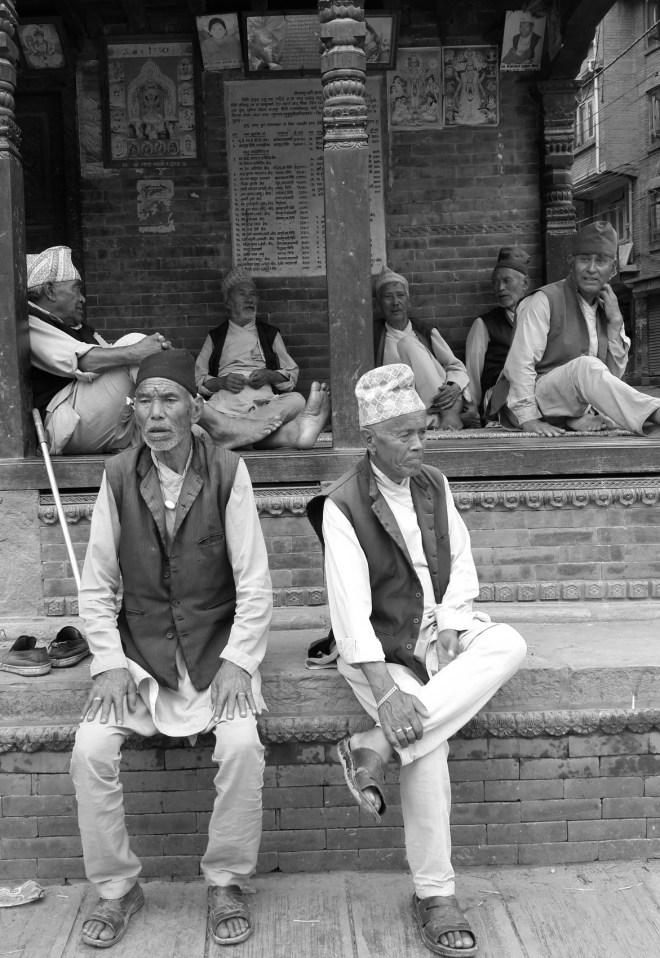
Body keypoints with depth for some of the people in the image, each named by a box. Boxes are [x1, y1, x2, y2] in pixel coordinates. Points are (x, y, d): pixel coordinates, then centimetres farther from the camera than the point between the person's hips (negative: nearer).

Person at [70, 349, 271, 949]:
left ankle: (228, 884, 1)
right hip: (138, 651, 2)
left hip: (216, 651, -2)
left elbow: (254, 585, -6)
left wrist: (237, 663, -15)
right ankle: (116, 888, 6)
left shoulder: (228, 473, -7)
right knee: (90, 749, -18)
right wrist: (109, 664, -8)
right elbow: (97, 586, 2)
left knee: (242, 746, -24)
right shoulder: (118, 476, -1)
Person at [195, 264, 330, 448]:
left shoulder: (270, 334, 26)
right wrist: (222, 382, -6)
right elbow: (199, 379, 16)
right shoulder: (215, 338, 24)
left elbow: (292, 375, 19)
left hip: (263, 400, 1)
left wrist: (269, 376, -2)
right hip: (226, 398, -1)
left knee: (296, 400, -33)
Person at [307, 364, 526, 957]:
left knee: (509, 645, -25)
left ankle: (376, 749, -26)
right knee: (428, 743, -27)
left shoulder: (434, 484, 6)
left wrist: (451, 625, -8)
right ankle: (435, 895, -8)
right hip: (379, 648, -5)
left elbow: (462, 560, 10)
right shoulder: (342, 505, -14)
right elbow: (350, 608, -20)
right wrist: (385, 692, -28)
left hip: (440, 627, 6)